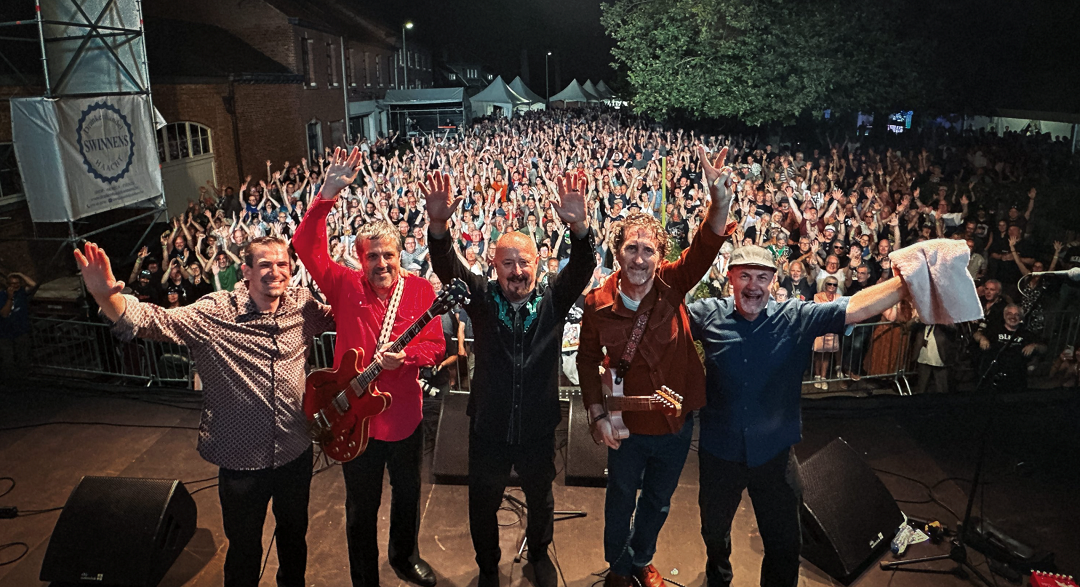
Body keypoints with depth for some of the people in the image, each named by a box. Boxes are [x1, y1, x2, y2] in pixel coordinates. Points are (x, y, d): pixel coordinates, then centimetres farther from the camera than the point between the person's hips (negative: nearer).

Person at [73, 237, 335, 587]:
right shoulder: (214, 313, -16)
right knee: (244, 547, 18)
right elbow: (152, 321, -26)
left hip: (295, 453, 3)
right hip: (242, 459, -3)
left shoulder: (303, 306, -5)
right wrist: (105, 295, -43)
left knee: (294, 532, 27)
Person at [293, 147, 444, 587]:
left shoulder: (421, 290, -5)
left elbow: (436, 347, -5)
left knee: (407, 494, 23)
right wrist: (328, 194, -29)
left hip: (405, 415, 2)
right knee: (362, 507, 15)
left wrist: (404, 357, -25)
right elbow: (307, 245, -19)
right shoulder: (346, 286, -8)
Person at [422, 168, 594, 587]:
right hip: (488, 427, 0)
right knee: (483, 504, 18)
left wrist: (579, 228, -45)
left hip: (538, 429, 1)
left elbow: (581, 269, -23)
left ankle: (539, 553, 53)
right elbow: (446, 266, -22)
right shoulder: (483, 299, -8)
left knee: (540, 499, 23)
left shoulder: (553, 302, -7)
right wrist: (438, 226, -43)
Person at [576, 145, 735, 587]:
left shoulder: (671, 285, -15)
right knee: (621, 500, 20)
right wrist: (598, 415, -9)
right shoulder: (598, 303, -16)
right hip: (628, 427, -2)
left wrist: (720, 204, -52)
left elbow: (705, 247, -33)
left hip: (676, 424, 2)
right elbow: (587, 360, -4)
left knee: (658, 502, 24)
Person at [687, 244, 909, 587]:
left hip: (774, 454, -1)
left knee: (784, 544, 13)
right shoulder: (709, 316, -7)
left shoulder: (797, 318, -9)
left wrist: (908, 279, -26)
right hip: (719, 452, 1)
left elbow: (857, 307, -16)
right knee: (714, 528, 26)